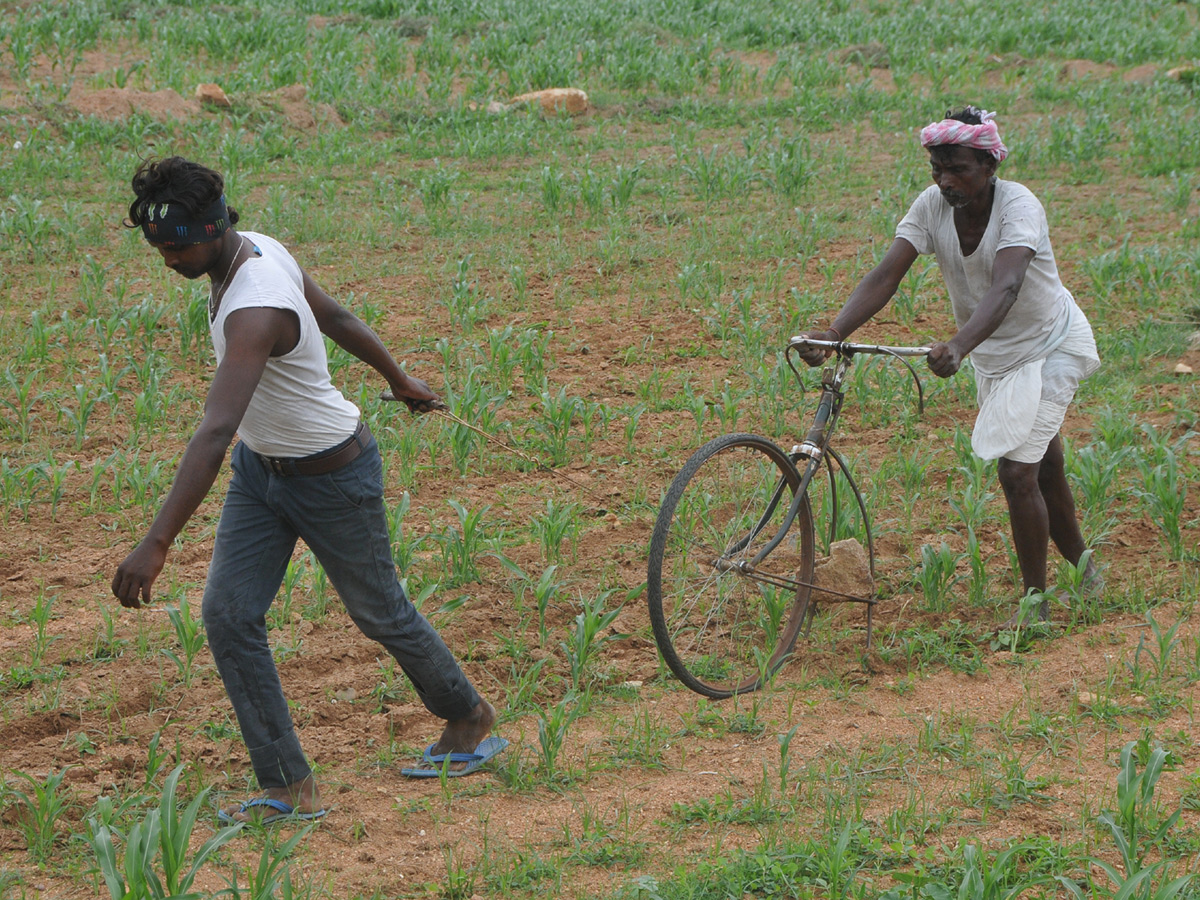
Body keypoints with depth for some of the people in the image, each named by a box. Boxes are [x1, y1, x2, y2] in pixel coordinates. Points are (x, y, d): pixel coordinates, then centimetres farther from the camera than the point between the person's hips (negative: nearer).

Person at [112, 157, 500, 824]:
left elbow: (216, 433, -44)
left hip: (334, 478, -8)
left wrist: (158, 544, -50)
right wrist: (400, 380, 26)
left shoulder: (255, 310, -36)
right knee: (228, 613, -3)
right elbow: (338, 318, 9)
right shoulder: (260, 249, -8)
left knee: (381, 613, 13)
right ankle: (289, 787, 2)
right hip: (260, 469, 8)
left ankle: (470, 717, 40)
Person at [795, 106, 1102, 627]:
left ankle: (1035, 603, -2)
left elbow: (1005, 287, -46)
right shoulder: (933, 205, -15)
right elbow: (885, 277, -24)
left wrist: (959, 347, -63)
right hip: (992, 356, 6)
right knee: (1043, 470, 20)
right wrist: (833, 333, -41)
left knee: (1017, 471, -15)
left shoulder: (1018, 206, -30)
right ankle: (1081, 565, 41)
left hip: (1050, 347, -6)